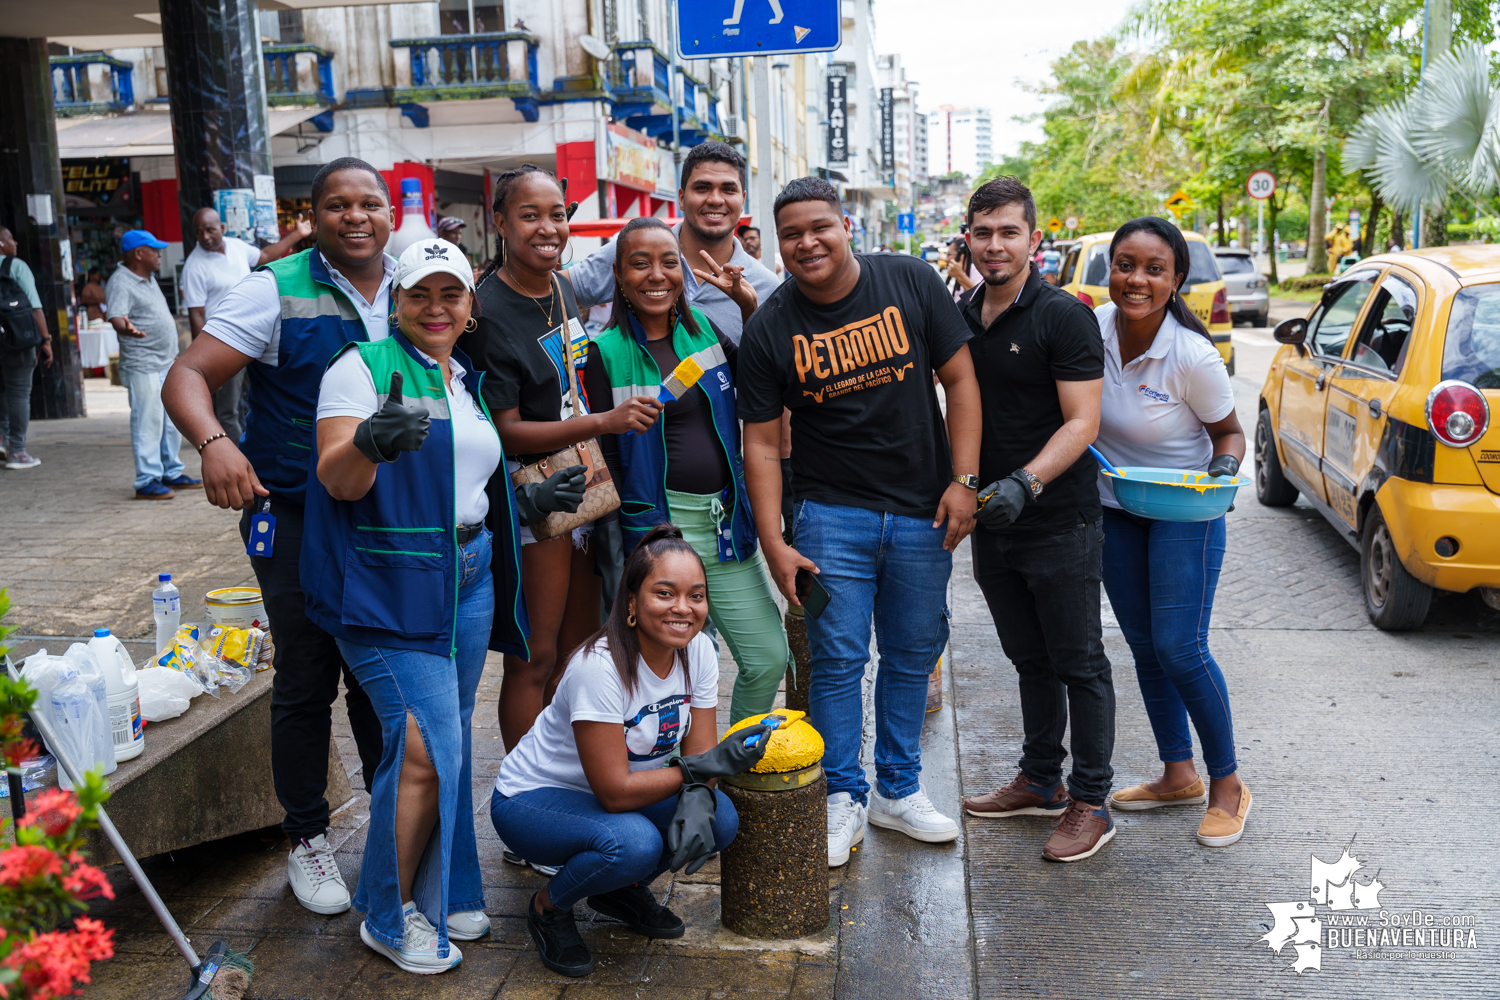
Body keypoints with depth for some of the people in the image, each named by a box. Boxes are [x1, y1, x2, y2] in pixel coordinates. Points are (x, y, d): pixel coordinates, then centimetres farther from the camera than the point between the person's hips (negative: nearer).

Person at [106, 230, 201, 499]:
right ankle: (147, 482, -4)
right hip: (143, 366, -10)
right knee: (148, 423, -8)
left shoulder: (149, 278, 15)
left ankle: (172, 473, 23)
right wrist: (127, 328, -47)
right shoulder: (120, 282, -13)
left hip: (167, 363, 10)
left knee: (172, 422, 13)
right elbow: (116, 318, -27)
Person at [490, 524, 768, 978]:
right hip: (533, 798, -6)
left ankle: (624, 889, 9)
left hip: (619, 790, 6)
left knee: (719, 820, -18)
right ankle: (549, 906, -3)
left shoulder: (699, 650, -11)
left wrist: (696, 802, -30)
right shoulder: (600, 667, -31)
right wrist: (702, 768, -30)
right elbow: (614, 793, -28)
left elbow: (698, 753, -8)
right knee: (633, 842, -35)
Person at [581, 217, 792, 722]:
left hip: (727, 523, 5)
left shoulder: (702, 327, 9)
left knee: (770, 659, 6)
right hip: (659, 527, -5)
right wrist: (623, 548, -8)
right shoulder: (607, 352, -5)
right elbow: (604, 457, -4)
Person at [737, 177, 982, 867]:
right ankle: (843, 796, 19)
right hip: (832, 514, -1)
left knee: (913, 654, 11)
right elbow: (762, 444, -3)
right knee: (838, 658, 1)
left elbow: (960, 379, 0)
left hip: (922, 512, 2)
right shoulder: (768, 330, -4)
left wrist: (963, 480, -8)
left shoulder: (910, 282, -4)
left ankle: (898, 789, 28)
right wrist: (773, 543, -10)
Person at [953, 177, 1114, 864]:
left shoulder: (1063, 316, -11)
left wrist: (1027, 482, -29)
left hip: (1059, 524, -6)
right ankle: (1041, 782, 32)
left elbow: (1082, 422, -16)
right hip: (991, 523, 6)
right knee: (1030, 660, 18)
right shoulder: (960, 316, 8)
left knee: (1079, 665, 5)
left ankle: (1090, 803, 16)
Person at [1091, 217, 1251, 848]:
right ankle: (1178, 776, 26)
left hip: (1184, 510, -5)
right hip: (1113, 508, 5)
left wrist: (1224, 469, -25)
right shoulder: (1092, 328, -10)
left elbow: (1229, 430, -6)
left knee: (1180, 649, -7)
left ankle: (1227, 784, 14)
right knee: (1144, 646, 11)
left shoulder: (1193, 356, -22)